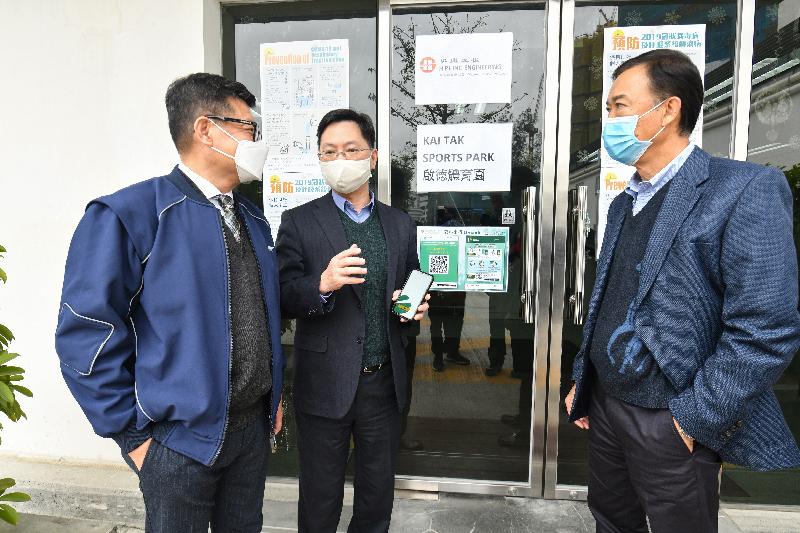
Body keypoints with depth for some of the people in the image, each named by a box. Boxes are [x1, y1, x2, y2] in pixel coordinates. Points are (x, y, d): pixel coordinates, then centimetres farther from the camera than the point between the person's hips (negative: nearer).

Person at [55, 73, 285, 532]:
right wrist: (133, 434, -10)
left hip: (254, 425, 6)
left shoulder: (254, 219, 7)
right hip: (182, 437, -6)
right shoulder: (127, 216, -15)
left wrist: (275, 393, 11)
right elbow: (85, 336, -14)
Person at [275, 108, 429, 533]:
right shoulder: (299, 222, -4)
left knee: (378, 495, 21)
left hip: (385, 383, 3)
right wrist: (323, 285, -30)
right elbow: (283, 298, -11)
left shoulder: (401, 224, 7)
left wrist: (416, 306, -7)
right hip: (326, 384, -3)